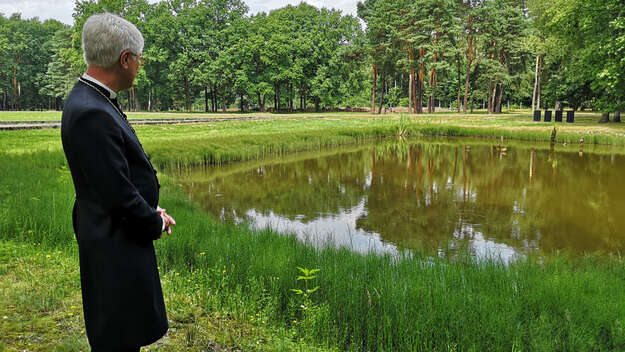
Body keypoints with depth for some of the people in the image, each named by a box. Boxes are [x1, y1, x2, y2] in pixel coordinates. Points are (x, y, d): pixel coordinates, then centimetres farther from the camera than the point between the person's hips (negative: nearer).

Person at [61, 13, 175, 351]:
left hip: (118, 238, 10)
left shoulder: (91, 100, 6)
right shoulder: (91, 114, -26)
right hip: (115, 249, -10)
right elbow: (118, 195, -25)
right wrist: (156, 223, -8)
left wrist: (151, 210, 5)